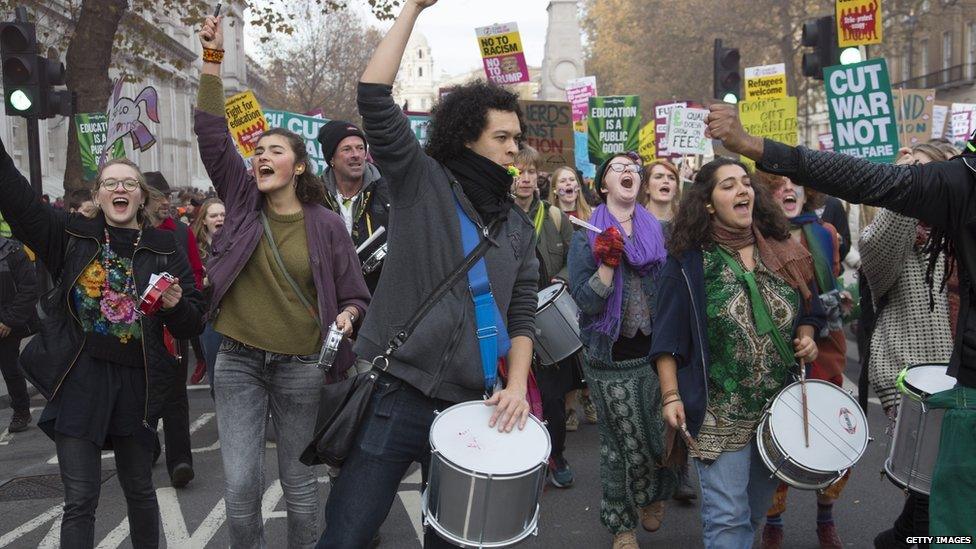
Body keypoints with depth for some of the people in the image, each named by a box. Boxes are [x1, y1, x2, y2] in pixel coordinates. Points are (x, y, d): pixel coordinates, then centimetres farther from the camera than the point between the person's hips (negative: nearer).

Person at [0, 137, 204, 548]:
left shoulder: (163, 248, 2)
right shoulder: (72, 233, 4)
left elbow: (193, 325, 4)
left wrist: (176, 305, -17)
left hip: (137, 382, 1)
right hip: (79, 379, 0)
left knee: (139, 489, 15)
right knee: (80, 501, 1)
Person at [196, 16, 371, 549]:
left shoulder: (326, 224, -3)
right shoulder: (243, 200, 3)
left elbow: (355, 295, 3)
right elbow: (212, 137, -5)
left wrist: (346, 316, -19)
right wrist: (212, 61, -9)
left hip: (301, 367, -1)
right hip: (238, 362, 2)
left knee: (299, 484, 9)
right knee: (240, 486, -2)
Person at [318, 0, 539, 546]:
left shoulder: (518, 227, 13)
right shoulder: (421, 181, 0)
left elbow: (522, 315, 12)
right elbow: (375, 96, -12)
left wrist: (517, 385, -4)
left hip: (469, 410, 4)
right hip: (393, 398, -4)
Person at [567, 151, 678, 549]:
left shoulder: (658, 231, 6)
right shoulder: (587, 236, -3)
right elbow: (586, 301, -12)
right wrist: (607, 262, -23)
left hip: (655, 352, 3)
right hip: (611, 360, -3)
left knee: (665, 438, 8)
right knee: (621, 444, 6)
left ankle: (653, 497, 38)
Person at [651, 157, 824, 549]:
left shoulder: (783, 252, 6)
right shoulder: (689, 262, -8)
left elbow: (807, 310, 18)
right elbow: (668, 337, -7)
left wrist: (806, 337, -2)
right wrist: (671, 395, -13)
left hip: (781, 405, 5)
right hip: (722, 413, -5)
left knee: (757, 507, 18)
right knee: (728, 517, -3)